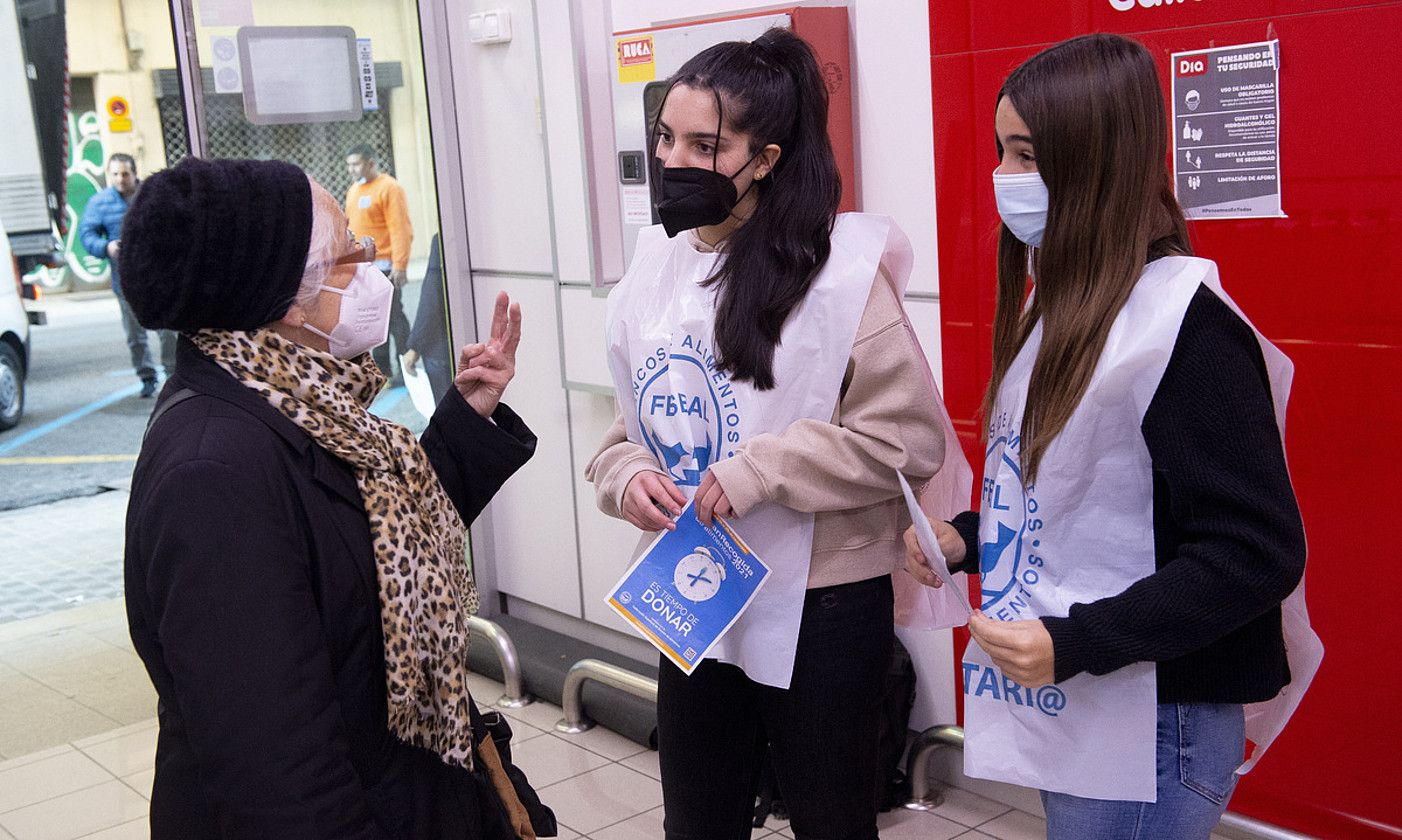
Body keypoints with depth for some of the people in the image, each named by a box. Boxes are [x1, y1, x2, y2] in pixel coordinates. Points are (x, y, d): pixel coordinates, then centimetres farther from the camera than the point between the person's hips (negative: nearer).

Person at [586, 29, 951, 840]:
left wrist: (762, 470, -23)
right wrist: (628, 474, -10)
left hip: (821, 608, -5)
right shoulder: (656, 264, 3)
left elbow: (909, 437, -17)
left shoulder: (840, 267, -15)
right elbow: (629, 424, 11)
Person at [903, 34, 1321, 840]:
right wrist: (967, 538, 2)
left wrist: (1076, 643, -24)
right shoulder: (1063, 302, 7)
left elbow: (1258, 553, -22)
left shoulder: (1183, 321, -20)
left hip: (1148, 728, -8)